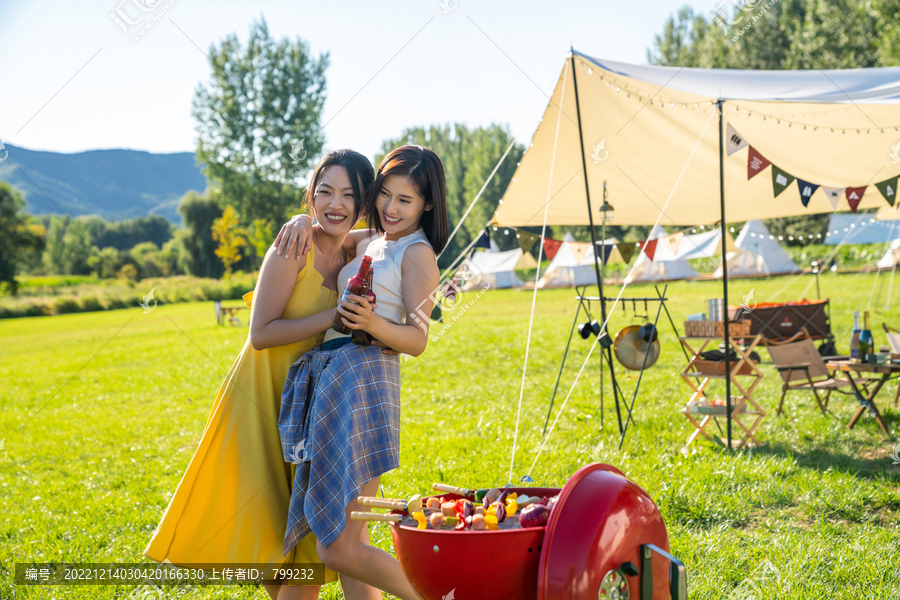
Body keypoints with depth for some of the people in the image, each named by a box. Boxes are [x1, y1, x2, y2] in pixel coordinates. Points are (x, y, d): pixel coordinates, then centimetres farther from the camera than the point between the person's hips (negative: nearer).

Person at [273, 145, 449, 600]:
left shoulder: (418, 254, 0)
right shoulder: (371, 242, 22)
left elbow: (418, 340, -7)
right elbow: (325, 221, 35)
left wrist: (372, 324, -26)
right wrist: (302, 222, 11)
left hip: (361, 380, -8)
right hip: (326, 378, 8)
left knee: (339, 551, -12)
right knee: (347, 539, 5)